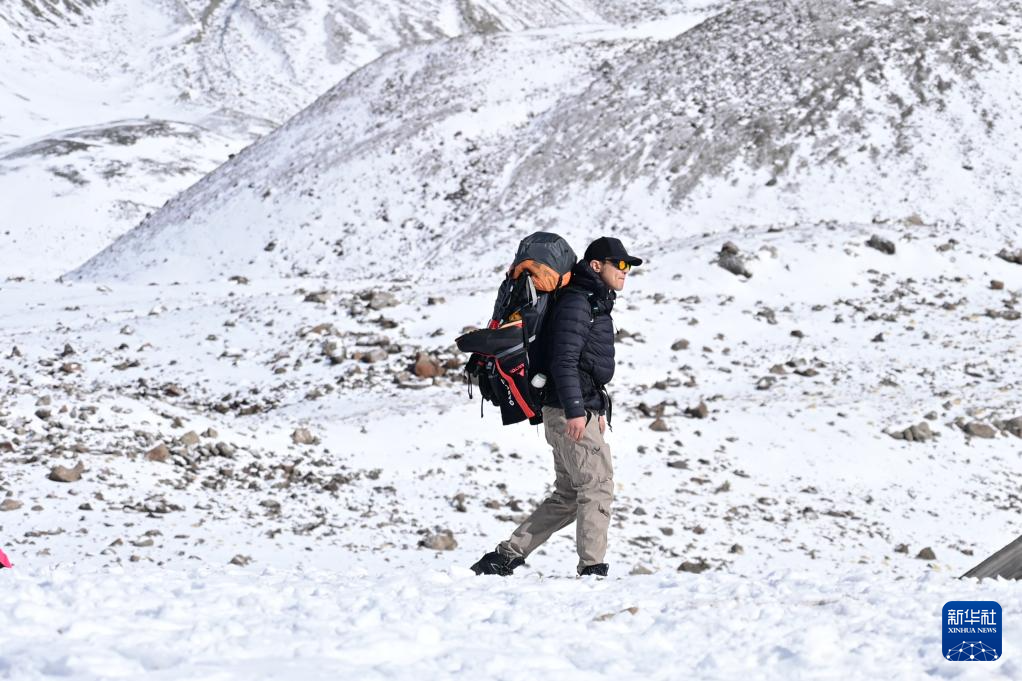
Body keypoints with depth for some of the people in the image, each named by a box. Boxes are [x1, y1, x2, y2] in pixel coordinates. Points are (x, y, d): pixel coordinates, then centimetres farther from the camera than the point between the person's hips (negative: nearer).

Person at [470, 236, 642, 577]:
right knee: (598, 486, -11)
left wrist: (597, 409, 26)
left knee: (567, 497, 10)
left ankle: (504, 557, 12)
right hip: (570, 412, -10)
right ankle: (592, 568, -12)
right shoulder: (576, 303, -12)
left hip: (581, 410, 10)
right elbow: (563, 360, -20)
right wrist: (575, 410, -26)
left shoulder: (595, 303, 21)